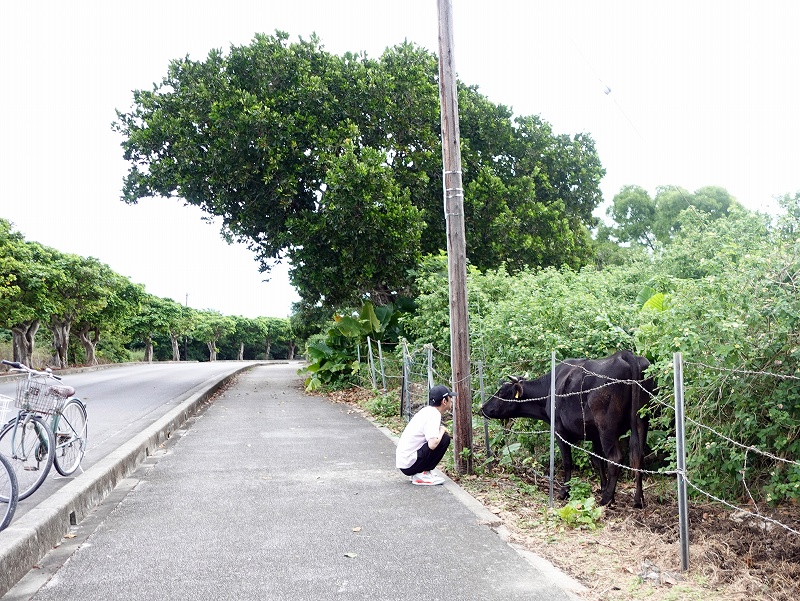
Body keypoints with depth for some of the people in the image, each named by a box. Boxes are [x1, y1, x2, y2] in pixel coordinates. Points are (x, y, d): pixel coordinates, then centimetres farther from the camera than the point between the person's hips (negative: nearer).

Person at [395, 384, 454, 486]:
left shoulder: (427, 411, 10)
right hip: (409, 465, -9)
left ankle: (417, 473, 12)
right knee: (444, 438, -11)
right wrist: (442, 430, -9)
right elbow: (432, 445, -27)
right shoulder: (434, 415, -16)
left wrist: (441, 430, 5)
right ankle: (422, 475, -7)